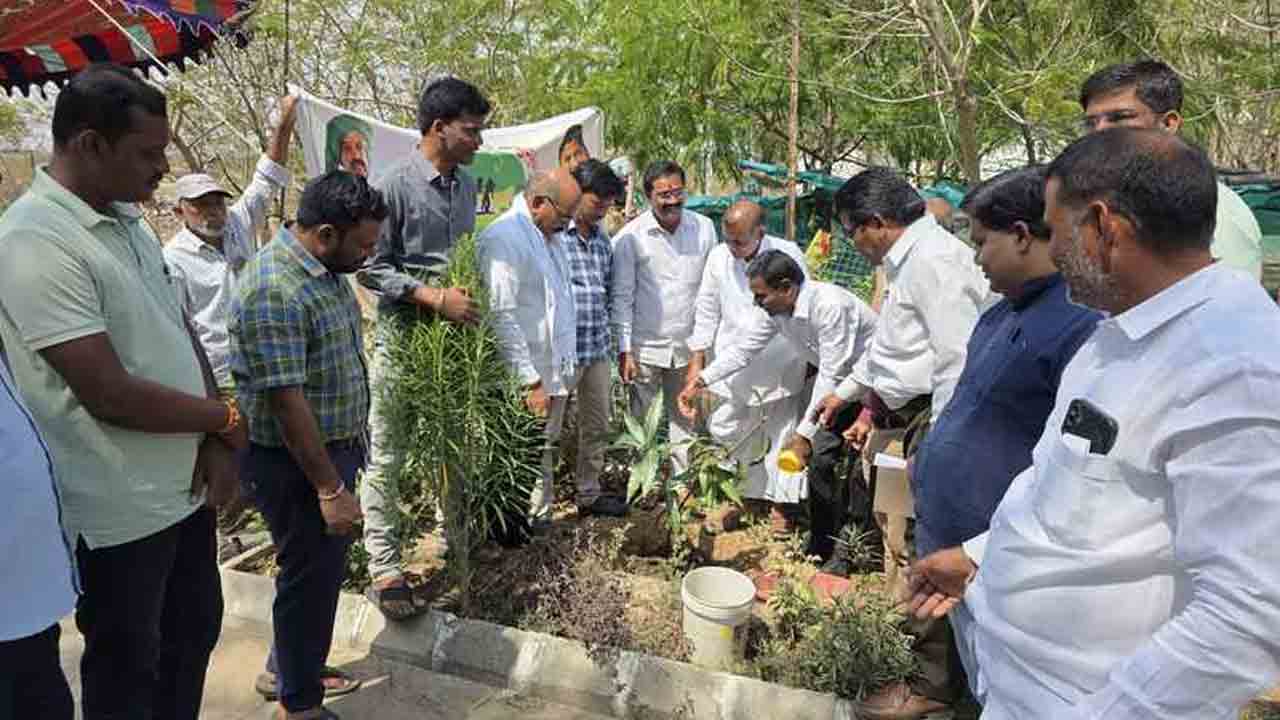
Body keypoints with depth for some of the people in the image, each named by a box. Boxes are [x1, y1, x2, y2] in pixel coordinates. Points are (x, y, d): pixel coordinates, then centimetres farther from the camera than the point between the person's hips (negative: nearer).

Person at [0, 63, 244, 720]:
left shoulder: (129, 221, 6)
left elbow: (181, 333, 8)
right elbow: (111, 395, -25)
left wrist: (215, 445, -5)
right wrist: (226, 419, -10)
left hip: (186, 486, 8)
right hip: (120, 511, -8)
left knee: (195, 631, 24)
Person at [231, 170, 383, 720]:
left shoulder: (326, 269, 5)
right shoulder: (274, 290, -25)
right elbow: (286, 402, -26)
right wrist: (329, 487, -22)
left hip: (335, 447, 9)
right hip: (295, 462, -9)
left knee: (324, 566, 22)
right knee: (311, 575, 7)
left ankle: (293, 668, 43)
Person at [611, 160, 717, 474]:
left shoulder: (704, 228, 2)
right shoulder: (630, 236, -6)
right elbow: (622, 297, -4)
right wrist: (624, 350, -8)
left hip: (688, 347, 2)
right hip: (645, 348, -2)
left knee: (685, 427, 11)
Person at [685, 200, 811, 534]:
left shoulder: (788, 255, -10)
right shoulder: (718, 257, -3)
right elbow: (707, 312, 4)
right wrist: (697, 362, 3)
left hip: (781, 364, -2)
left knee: (781, 432, 7)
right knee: (722, 429, 4)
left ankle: (780, 503, 23)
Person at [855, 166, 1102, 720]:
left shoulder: (1083, 323, -24)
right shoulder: (1007, 309, 6)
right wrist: (931, 455, 22)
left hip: (992, 535, -8)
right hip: (940, 512, 9)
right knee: (935, 613, 28)